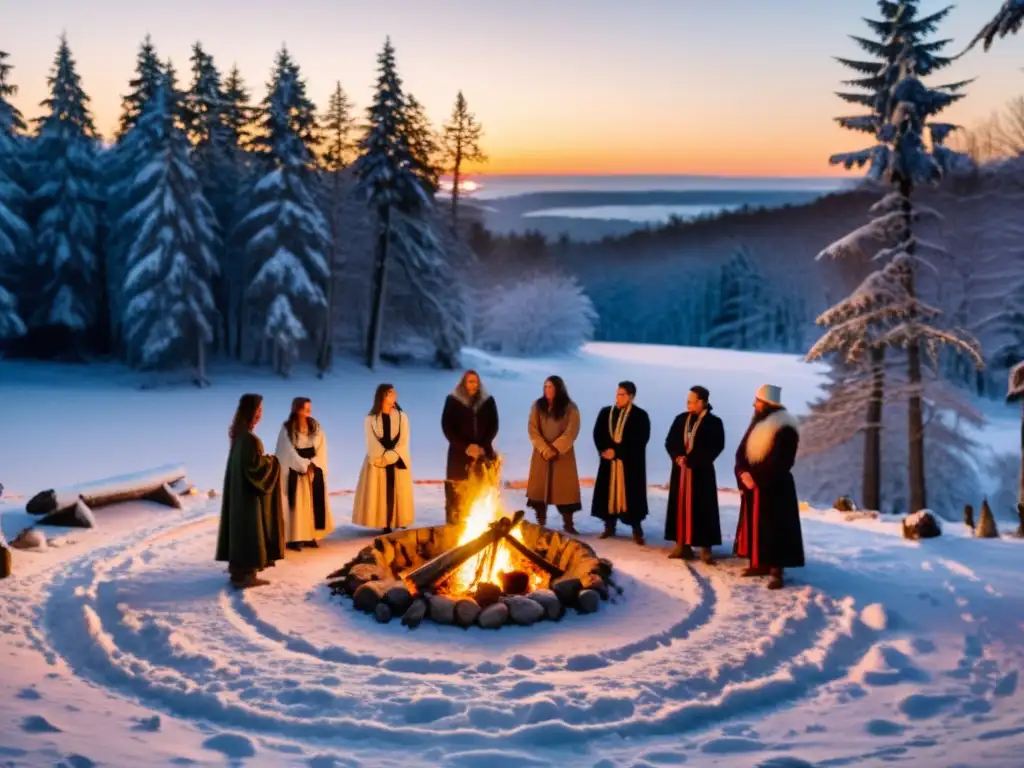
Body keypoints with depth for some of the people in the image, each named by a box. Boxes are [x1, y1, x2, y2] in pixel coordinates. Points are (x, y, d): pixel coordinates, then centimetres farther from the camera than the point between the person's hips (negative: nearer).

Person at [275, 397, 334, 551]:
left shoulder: (316, 427, 7)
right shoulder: (287, 429, -6)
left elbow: (322, 448, 2)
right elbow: (288, 452, -10)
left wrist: (312, 465, -11)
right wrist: (304, 467, -13)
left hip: (315, 470, 4)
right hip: (295, 471, -4)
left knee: (313, 503, 4)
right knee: (296, 504, -5)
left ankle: (310, 536, 9)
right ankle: (294, 538, -4)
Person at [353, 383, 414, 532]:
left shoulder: (402, 416, 4)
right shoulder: (371, 418, 2)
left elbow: (404, 442, -3)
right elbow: (371, 444, -3)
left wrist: (389, 457, -15)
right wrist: (383, 458, -16)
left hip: (398, 462, 1)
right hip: (378, 463, -1)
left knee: (398, 494, -1)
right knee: (382, 494, -3)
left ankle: (401, 526, 2)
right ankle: (386, 526, -1)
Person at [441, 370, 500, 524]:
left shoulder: (488, 401, 9)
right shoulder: (453, 400, 2)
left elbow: (493, 426, 9)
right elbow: (447, 427, -1)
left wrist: (483, 446, -6)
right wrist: (465, 447, -10)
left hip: (483, 452, 2)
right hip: (460, 452, -2)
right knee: (458, 490, -8)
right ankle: (454, 522, -4)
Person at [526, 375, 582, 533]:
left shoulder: (570, 408, -2)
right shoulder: (538, 406, 4)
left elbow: (571, 432, -9)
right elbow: (533, 429, -2)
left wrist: (555, 449, -16)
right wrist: (544, 448, -14)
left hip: (563, 454, -2)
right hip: (541, 453, 2)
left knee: (565, 489, -3)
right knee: (539, 487, 1)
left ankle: (568, 524, 2)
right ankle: (541, 523, 8)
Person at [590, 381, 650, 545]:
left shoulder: (640, 415, -6)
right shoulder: (606, 412, 7)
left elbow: (640, 440, -12)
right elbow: (597, 433, 8)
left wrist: (617, 451, -16)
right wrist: (604, 450, -11)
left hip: (631, 462, -4)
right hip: (609, 460, 4)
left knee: (631, 494, -2)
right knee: (609, 491, 7)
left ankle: (637, 530, 6)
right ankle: (610, 526, 19)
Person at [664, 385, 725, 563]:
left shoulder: (714, 422, -4)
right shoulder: (681, 419, 9)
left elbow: (716, 447, -10)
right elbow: (670, 442, 8)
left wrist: (692, 460, -14)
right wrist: (677, 457, -12)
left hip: (701, 472, -5)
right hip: (680, 470, 5)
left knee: (702, 509, -4)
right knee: (680, 506, 5)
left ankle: (706, 548, 0)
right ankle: (682, 545, 12)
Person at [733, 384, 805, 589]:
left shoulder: (784, 429, -13)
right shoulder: (756, 424, 12)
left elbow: (780, 462, -19)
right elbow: (742, 452, 7)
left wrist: (756, 477, -17)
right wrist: (743, 473, -10)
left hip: (775, 488, -8)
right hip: (752, 486, 8)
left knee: (773, 529, -8)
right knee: (754, 525, 12)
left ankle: (776, 571, -7)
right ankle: (760, 564, 21)